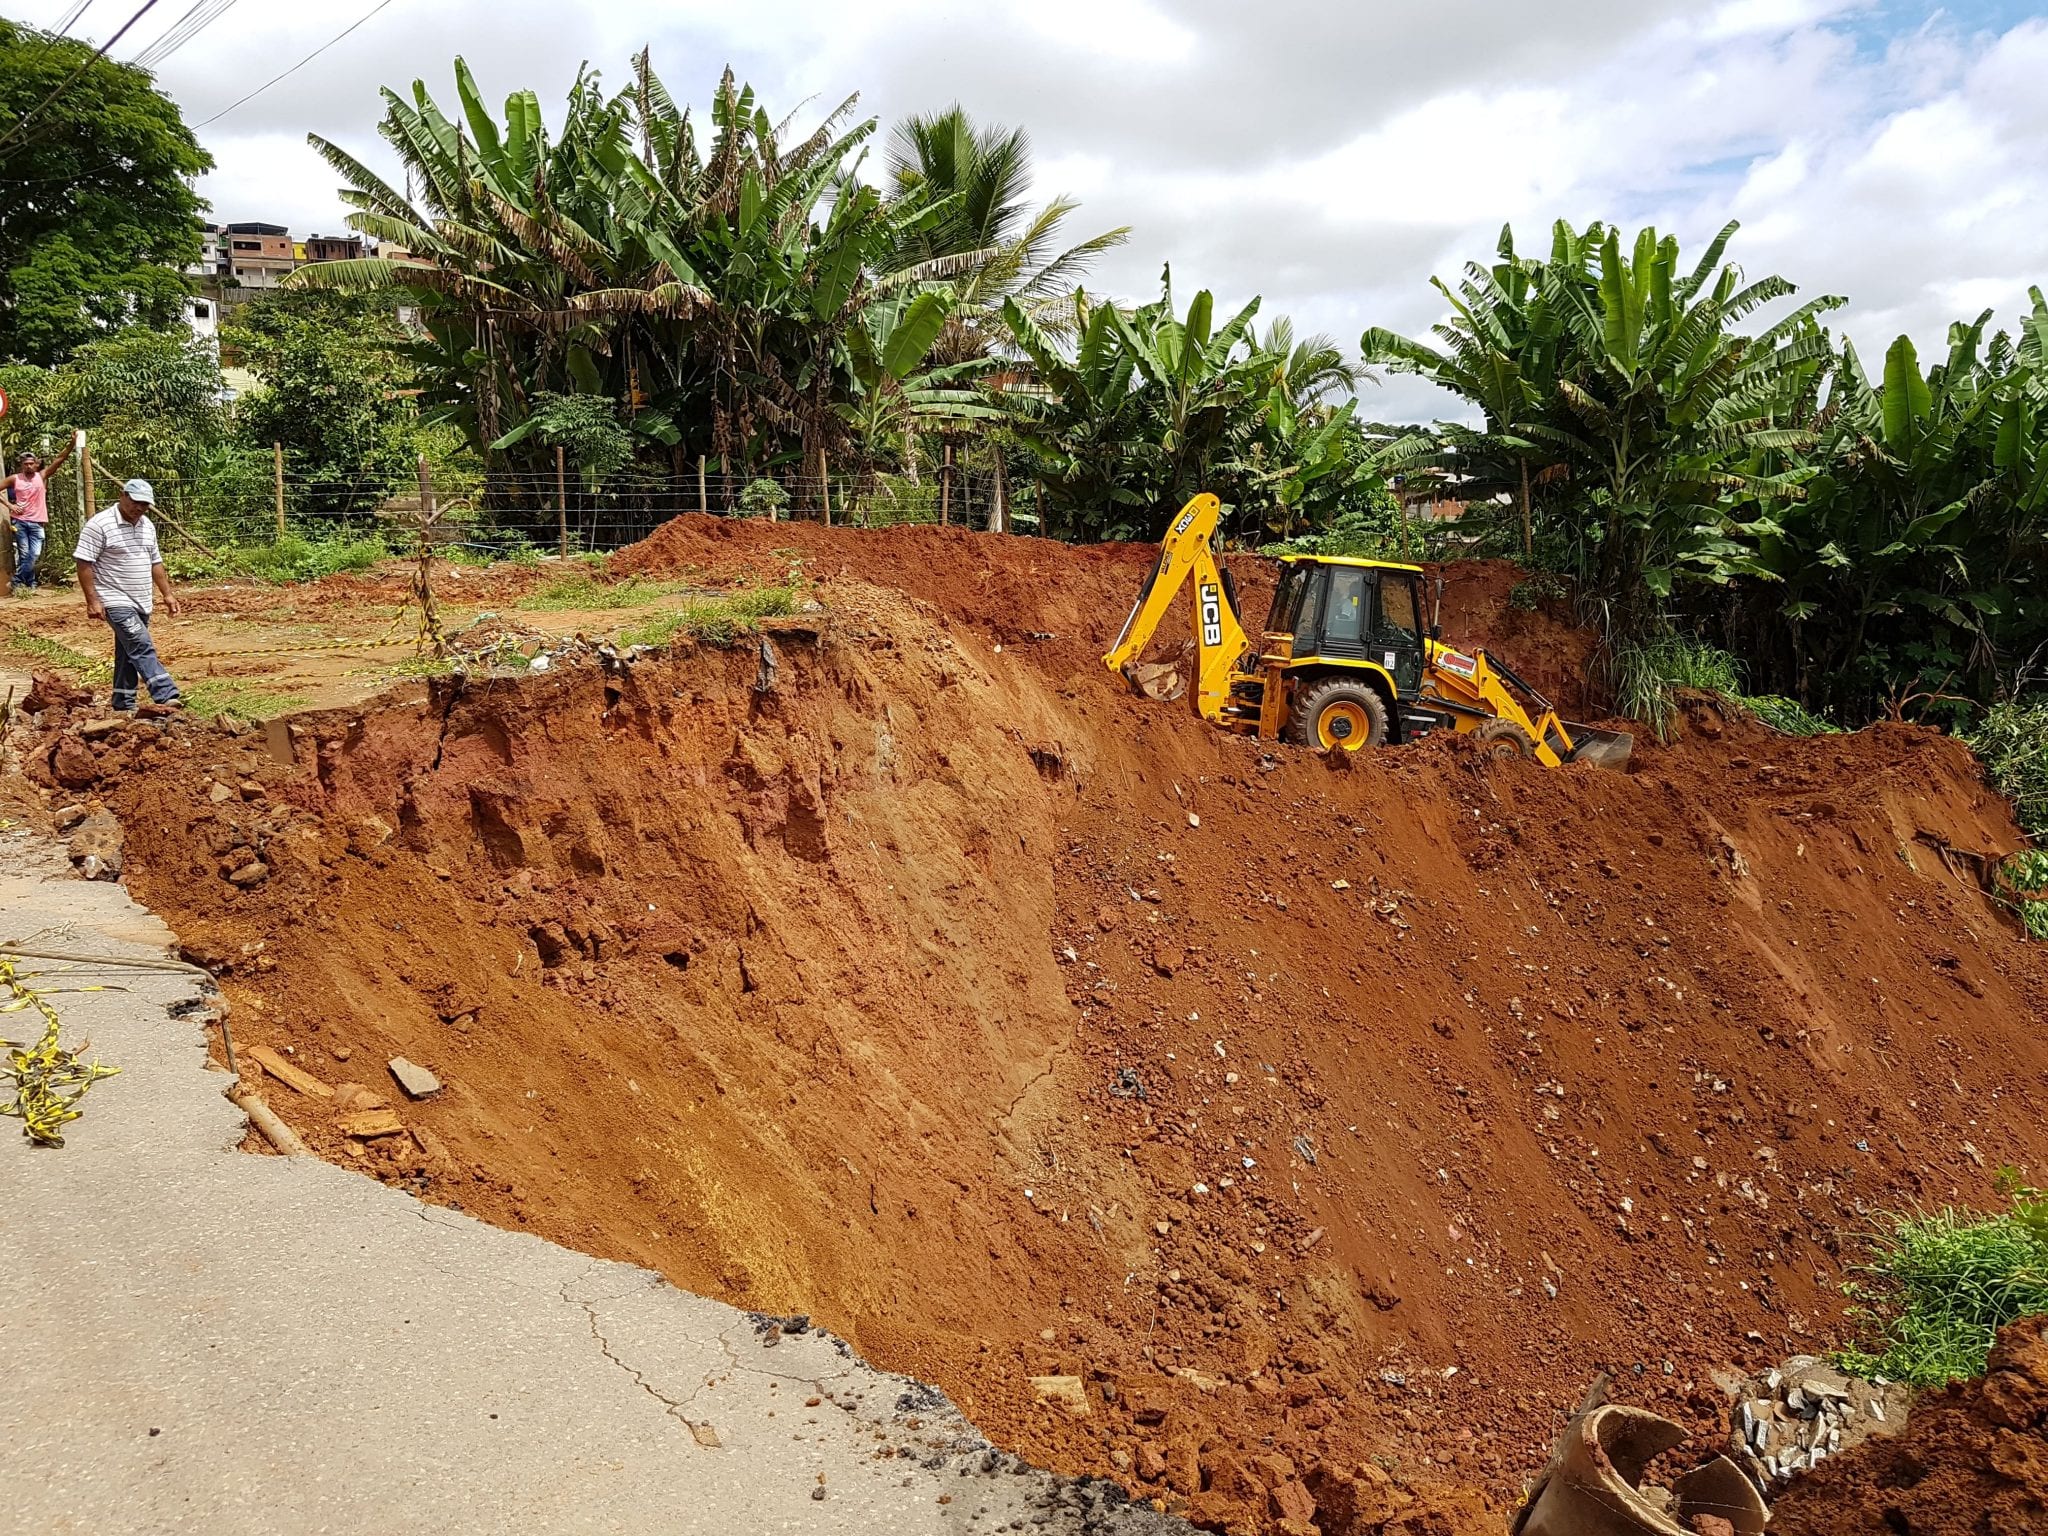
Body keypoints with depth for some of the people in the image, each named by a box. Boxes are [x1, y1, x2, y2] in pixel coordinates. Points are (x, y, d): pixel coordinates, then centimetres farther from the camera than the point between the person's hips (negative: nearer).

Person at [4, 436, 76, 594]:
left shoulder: (42, 476, 2)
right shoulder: (14, 479, 2)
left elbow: (59, 459, -6)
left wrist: (72, 443, -17)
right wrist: (9, 505, -3)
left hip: (37, 523, 0)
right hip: (20, 521, 0)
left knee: (34, 554, -2)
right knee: (24, 554, 3)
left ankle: (19, 582, 11)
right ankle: (30, 584, 12)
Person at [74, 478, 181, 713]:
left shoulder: (147, 526, 12)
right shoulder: (99, 524, -12)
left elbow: (155, 562, 21)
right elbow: (84, 563, -14)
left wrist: (167, 593, 16)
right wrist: (92, 601, -18)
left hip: (141, 603, 8)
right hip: (116, 602, -8)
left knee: (128, 651, 13)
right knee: (142, 648, -18)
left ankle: (123, 703, 21)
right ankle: (167, 697, -28)